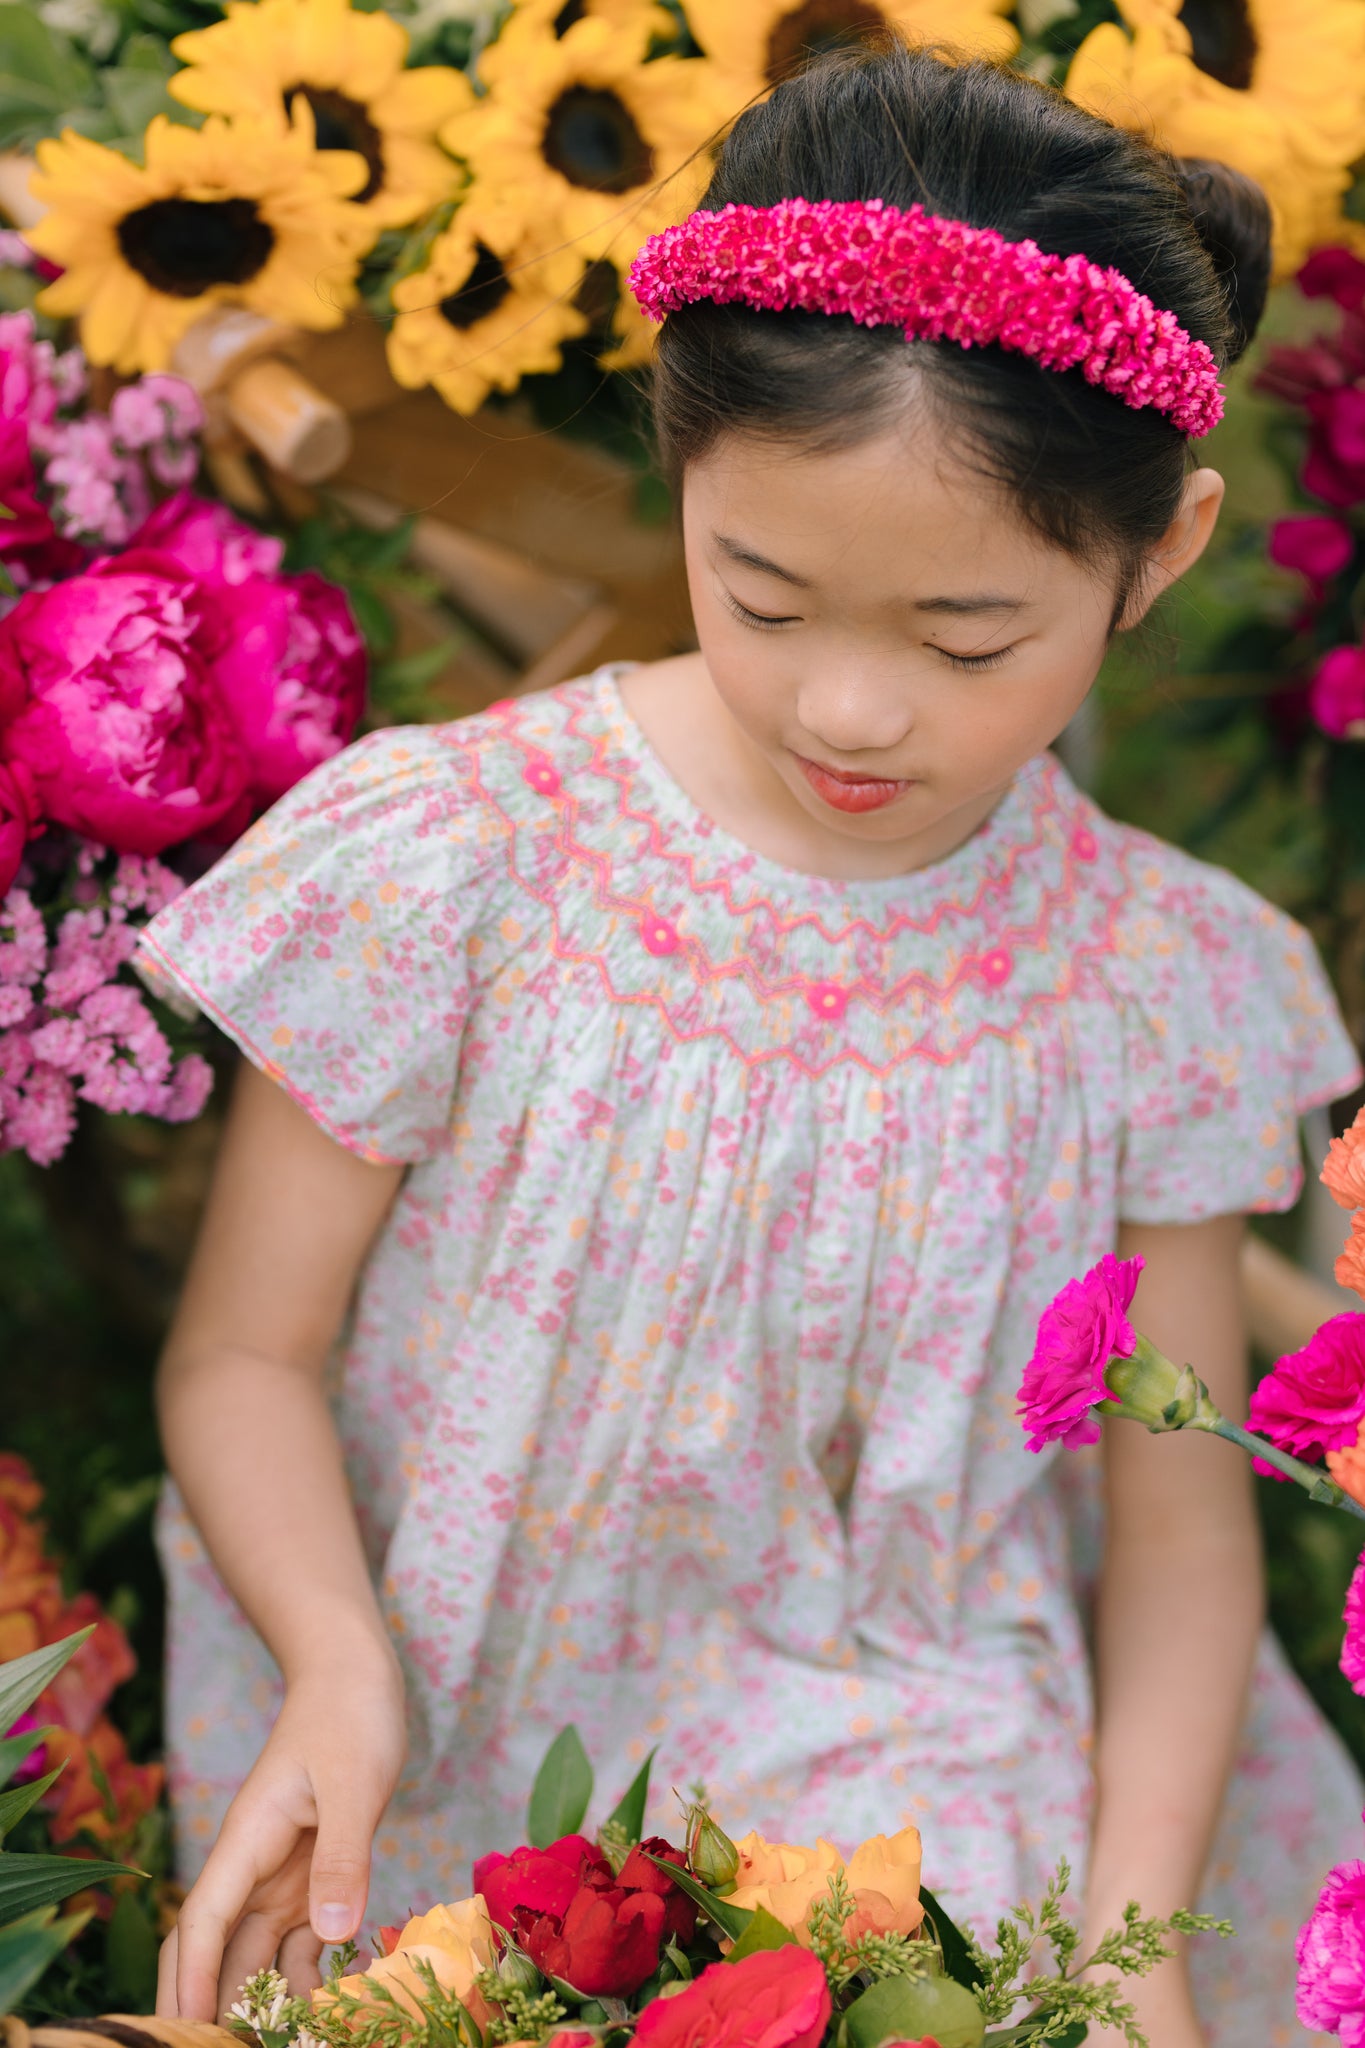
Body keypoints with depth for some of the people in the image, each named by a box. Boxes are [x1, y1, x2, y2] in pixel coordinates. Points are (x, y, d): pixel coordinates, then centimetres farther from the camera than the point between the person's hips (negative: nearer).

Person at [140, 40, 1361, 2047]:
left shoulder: (1162, 982, -5)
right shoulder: (447, 861, -12)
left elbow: (1178, 1512, 0)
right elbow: (247, 1356, -5)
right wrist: (335, 1660, -23)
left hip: (934, 1808, 2)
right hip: (468, 1793, -1)